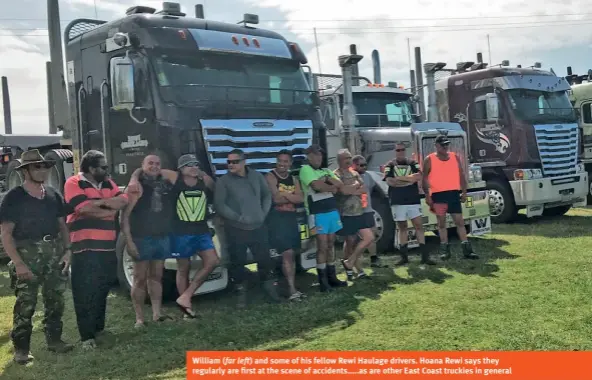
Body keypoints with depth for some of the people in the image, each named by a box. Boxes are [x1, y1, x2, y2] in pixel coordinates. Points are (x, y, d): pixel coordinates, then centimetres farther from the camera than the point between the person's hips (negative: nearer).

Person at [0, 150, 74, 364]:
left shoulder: (53, 195, 11)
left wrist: (67, 250, 2)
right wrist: (18, 263, -15)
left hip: (55, 252, 5)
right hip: (28, 253, -5)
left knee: (56, 299, 10)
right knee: (26, 303, -6)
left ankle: (54, 339, 23)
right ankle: (21, 348, 3)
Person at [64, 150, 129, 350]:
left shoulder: (108, 183, 14)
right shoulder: (73, 183, -6)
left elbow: (123, 201, 0)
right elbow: (87, 209, -18)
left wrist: (99, 201, -15)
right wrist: (111, 210, -5)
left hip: (108, 247, 7)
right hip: (85, 248, -6)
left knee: (103, 290, 15)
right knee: (85, 293, -4)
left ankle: (99, 327, 29)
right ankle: (87, 336, 1)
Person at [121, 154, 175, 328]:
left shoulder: (166, 185, 9)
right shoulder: (136, 187, -6)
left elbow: (171, 210, 18)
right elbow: (125, 216, -10)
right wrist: (129, 240, -15)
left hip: (163, 237, 5)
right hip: (142, 238, -5)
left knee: (156, 277, 12)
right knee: (140, 279, 1)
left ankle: (157, 314, 19)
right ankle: (139, 318, 7)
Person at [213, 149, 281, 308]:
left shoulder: (256, 176, 7)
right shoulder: (223, 181, -4)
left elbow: (267, 195, 16)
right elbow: (219, 205, -9)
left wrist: (263, 214, 3)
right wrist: (238, 218, -13)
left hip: (258, 227, 3)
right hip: (236, 230, -3)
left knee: (265, 259, 7)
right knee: (237, 263, 2)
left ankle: (270, 288, 22)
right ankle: (241, 293, 15)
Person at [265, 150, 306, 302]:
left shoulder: (293, 179, 14)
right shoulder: (270, 177, -5)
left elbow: (300, 199, 0)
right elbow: (276, 198, -17)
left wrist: (284, 194, -12)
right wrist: (292, 197, -4)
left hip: (292, 218, 7)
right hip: (277, 219, -7)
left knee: (291, 254, 8)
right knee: (287, 254, -14)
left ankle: (292, 287, 13)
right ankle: (292, 290, -13)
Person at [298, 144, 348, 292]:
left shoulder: (326, 171, 18)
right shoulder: (305, 169, -4)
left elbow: (340, 185, 8)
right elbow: (317, 185, -19)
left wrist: (328, 179, -8)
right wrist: (332, 187, -3)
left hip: (332, 211, 7)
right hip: (318, 213, -7)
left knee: (331, 244, 11)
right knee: (322, 246, -7)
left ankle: (332, 277, 19)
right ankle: (323, 281, -2)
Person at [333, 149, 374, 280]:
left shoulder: (355, 173, 14)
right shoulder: (336, 174, -8)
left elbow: (364, 189, 4)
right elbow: (343, 190, -22)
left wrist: (351, 189, -11)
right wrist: (356, 186, -7)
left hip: (358, 212, 7)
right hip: (346, 214, -7)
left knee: (369, 237, 1)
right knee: (350, 242, 3)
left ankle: (349, 262, 10)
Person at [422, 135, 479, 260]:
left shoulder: (455, 157, 9)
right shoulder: (429, 160, 0)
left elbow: (462, 175, 12)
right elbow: (425, 178, -1)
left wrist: (464, 192, 5)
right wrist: (427, 195, -8)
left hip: (453, 193, 3)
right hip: (438, 194, -2)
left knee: (459, 221, 2)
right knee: (441, 222, 4)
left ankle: (467, 249, 4)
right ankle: (444, 249, 10)